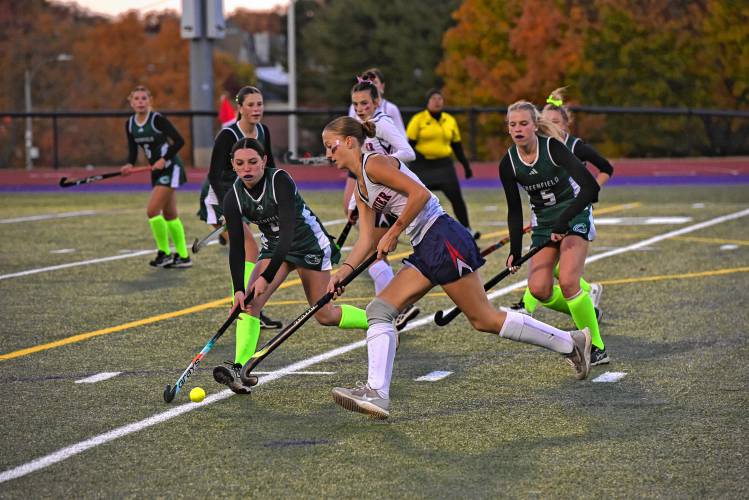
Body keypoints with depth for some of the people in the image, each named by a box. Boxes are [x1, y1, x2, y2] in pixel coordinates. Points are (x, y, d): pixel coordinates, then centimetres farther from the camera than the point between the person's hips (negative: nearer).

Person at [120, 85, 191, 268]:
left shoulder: (157, 119, -18)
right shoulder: (130, 124, 3)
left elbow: (179, 141, -18)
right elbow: (133, 150, 6)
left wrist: (164, 159, -25)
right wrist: (129, 165, -13)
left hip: (170, 168, -8)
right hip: (156, 171, 8)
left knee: (152, 210, -15)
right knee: (169, 214, 11)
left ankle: (164, 253, -2)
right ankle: (183, 257, 18)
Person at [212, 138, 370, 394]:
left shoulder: (280, 181, -30)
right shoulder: (233, 198, -16)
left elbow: (287, 232, -36)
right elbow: (236, 247, -17)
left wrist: (266, 277, -41)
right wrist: (239, 290, -30)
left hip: (310, 244, -4)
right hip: (274, 246, 4)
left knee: (324, 315, 3)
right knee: (249, 301, -19)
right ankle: (239, 368, -27)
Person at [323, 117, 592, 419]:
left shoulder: (374, 163, -10)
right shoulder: (360, 191, 18)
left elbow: (420, 193, -19)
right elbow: (366, 239, 13)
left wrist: (393, 234, -14)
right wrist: (345, 270, -2)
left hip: (443, 240, -10)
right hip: (425, 251, 10)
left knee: (484, 319, -3)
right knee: (379, 310, 2)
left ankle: (570, 342, 6)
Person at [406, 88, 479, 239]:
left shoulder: (450, 121, 10)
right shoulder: (418, 120, -3)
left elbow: (457, 146, 17)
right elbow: (409, 143, -4)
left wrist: (466, 165, 14)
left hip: (444, 165, 3)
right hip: (423, 166, -3)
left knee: (456, 197, -4)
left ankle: (467, 230, 2)